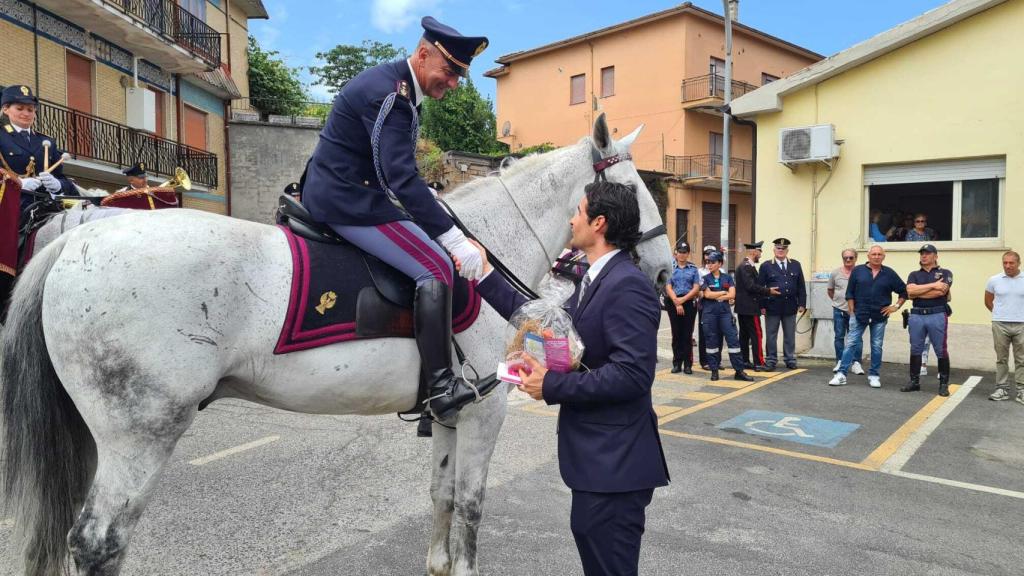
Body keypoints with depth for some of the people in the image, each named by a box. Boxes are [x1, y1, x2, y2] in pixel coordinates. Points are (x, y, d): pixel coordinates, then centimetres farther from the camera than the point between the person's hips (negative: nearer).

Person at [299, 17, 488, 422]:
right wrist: (454, 239, -29)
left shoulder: (395, 86, 13)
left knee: (435, 259, 21)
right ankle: (441, 386, -16)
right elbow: (402, 178, -28)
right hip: (346, 201, -11)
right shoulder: (389, 94, -19)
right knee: (436, 267, -18)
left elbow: (394, 170, 18)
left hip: (338, 193, 11)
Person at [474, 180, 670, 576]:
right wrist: (485, 275, 11)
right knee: (587, 535, 26)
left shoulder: (627, 285, -22)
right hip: (595, 454, 10)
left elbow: (632, 374, -29)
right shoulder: (595, 279, 10)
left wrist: (551, 386, -22)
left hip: (615, 461, -10)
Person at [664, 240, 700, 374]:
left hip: (689, 302, 0)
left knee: (687, 334, 1)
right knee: (676, 334, 4)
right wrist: (677, 302, -11)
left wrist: (683, 299, -11)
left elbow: (696, 288, 0)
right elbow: (668, 287, -2)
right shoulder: (670, 268, 5)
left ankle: (688, 364, 6)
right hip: (673, 303, 0)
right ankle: (677, 363, 11)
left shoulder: (693, 268, 6)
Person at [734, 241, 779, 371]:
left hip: (742, 307, 10)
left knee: (744, 335, 12)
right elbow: (751, 286, -23)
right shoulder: (747, 266, -15)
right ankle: (758, 363, -7)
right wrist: (768, 291, -15)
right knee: (756, 334, -7)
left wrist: (765, 291, 13)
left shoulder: (744, 265, 16)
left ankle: (745, 361, 16)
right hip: (749, 307, -10)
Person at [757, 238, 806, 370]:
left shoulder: (796, 265, 8)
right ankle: (771, 360, 12)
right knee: (771, 335, 4)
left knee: (790, 335, 10)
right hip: (772, 307, -2)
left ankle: (790, 359, 21)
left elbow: (801, 286, 8)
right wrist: (762, 306, -7)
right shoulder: (766, 266, 0)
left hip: (790, 307, 2)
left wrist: (802, 304, 2)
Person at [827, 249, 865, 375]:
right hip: (839, 310, 2)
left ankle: (856, 363, 5)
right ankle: (840, 362, 16)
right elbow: (830, 290, 15)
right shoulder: (835, 273, 4)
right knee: (839, 337, 8)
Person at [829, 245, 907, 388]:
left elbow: (904, 291, 13)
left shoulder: (889, 273, 4)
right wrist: (852, 311, -3)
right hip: (859, 315, -1)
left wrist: (896, 306, 3)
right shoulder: (858, 271, 1)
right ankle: (841, 374, -2)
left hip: (879, 317, 1)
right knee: (851, 343, -3)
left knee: (877, 347, 8)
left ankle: (874, 375, 18)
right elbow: (850, 293, 3)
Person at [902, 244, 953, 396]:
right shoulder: (914, 274, 14)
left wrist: (917, 293, -5)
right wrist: (932, 285, -11)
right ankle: (914, 381, 16)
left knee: (941, 351, 1)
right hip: (917, 315, 3)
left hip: (937, 315, -3)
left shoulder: (945, 273, 5)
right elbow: (910, 291, -6)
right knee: (915, 350, 8)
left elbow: (941, 291, -13)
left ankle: (944, 384, 8)